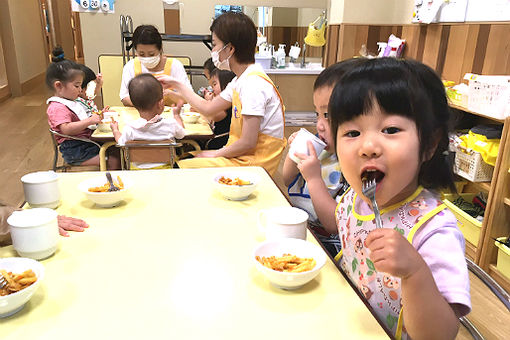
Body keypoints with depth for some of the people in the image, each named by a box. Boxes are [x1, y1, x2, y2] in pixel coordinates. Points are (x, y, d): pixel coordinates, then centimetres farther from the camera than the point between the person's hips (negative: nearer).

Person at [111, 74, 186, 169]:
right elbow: (181, 133, 6)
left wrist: (115, 130, 25)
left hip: (138, 168, 0)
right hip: (165, 168, 0)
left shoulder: (129, 129, -18)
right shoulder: (171, 124, -18)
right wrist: (177, 115, 24)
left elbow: (121, 143, 3)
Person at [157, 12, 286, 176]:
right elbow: (208, 109, 19)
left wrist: (217, 154, -9)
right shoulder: (241, 80, 10)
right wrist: (177, 85, 25)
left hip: (254, 162, -9)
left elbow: (248, 142, -24)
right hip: (241, 155, 9)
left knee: (182, 167, -15)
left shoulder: (253, 83, -21)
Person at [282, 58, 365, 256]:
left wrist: (314, 179, -28)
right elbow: (289, 182, 15)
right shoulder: (324, 149, 1)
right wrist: (294, 153, -4)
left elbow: (336, 226, -24)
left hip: (325, 245, -7)